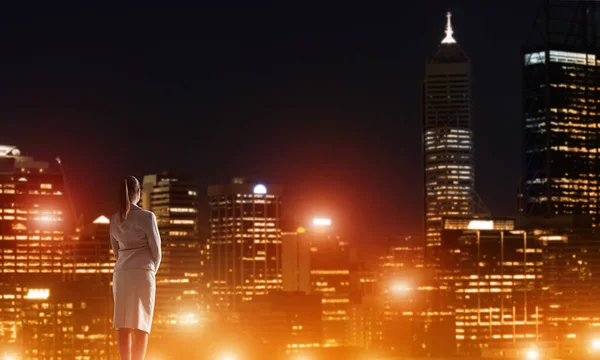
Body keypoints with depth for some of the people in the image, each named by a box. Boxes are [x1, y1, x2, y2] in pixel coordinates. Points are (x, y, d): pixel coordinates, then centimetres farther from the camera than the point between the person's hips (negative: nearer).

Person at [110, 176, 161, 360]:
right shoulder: (147, 216, -7)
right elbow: (156, 249, -3)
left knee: (124, 326, 4)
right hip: (142, 272, -5)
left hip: (121, 273, 5)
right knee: (142, 326, -4)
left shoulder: (114, 219, 9)